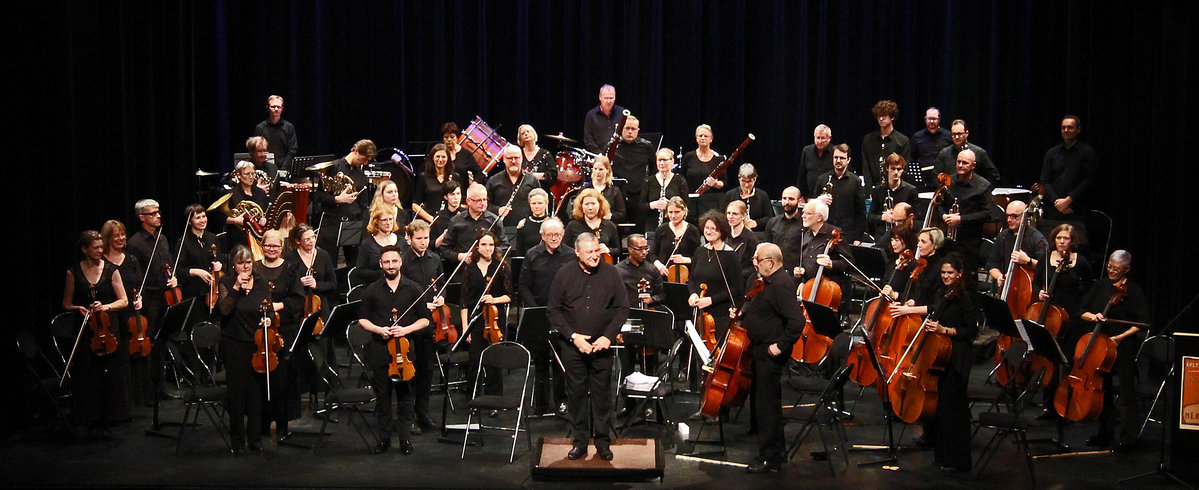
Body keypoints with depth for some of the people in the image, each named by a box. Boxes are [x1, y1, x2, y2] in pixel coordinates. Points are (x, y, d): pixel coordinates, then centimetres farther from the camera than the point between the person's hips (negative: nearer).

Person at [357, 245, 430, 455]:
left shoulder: (413, 289, 6)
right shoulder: (372, 290, 7)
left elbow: (424, 320, 6)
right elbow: (362, 320, 10)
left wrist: (406, 329, -11)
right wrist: (378, 329, -8)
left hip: (405, 348, -1)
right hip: (379, 349, 1)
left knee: (405, 394, 3)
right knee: (382, 394, 5)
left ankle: (405, 437, 12)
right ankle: (384, 437, 15)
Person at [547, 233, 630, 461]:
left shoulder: (610, 273, 1)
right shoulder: (564, 275, 1)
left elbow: (622, 308, 3)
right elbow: (554, 311, 1)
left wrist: (609, 336, -8)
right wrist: (573, 336, -9)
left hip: (602, 346, 0)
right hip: (573, 346, 0)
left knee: (602, 394, 5)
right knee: (576, 393, 6)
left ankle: (603, 442, 17)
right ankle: (579, 442, 17)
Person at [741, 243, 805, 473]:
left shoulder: (781, 285, -23)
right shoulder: (769, 282, 10)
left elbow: (797, 321, -29)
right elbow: (758, 307, 27)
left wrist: (781, 345, -23)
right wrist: (742, 312, 8)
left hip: (770, 354, -11)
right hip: (761, 351, 11)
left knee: (767, 404, -5)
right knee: (762, 401, 21)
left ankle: (770, 458, 3)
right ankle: (776, 447, 34)